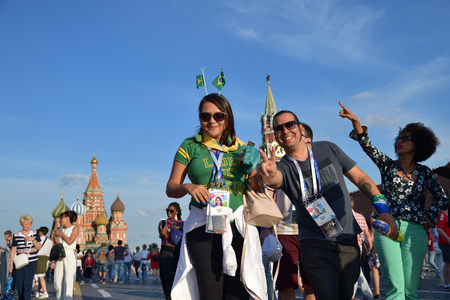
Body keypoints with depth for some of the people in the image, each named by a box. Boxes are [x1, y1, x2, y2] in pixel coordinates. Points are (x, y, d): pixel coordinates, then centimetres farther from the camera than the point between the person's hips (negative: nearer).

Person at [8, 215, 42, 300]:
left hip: (32, 262, -1)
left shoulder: (35, 234, 7)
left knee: (27, 283, -12)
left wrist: (33, 239, -11)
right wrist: (11, 264, 4)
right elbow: (13, 250, 7)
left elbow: (39, 247, 5)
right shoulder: (16, 236, 4)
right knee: (19, 284, 2)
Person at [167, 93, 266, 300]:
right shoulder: (190, 146, 7)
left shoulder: (240, 149, 13)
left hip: (238, 226, 2)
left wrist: (252, 172, -2)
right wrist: (188, 187, -14)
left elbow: (257, 192, 18)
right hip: (203, 227, -2)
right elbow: (171, 188, 7)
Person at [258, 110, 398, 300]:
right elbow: (275, 179, -29)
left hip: (348, 239, 3)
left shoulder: (328, 149, 3)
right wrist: (268, 175, -53)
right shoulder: (283, 167, -4)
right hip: (316, 245, -2)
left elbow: (361, 179, 7)